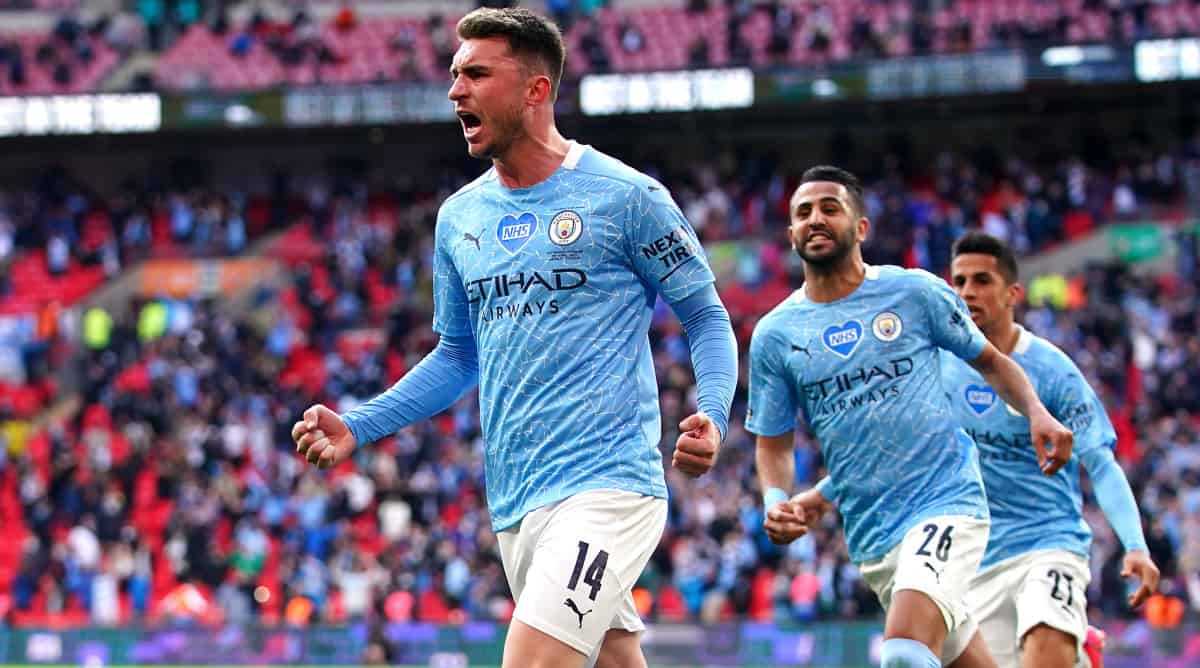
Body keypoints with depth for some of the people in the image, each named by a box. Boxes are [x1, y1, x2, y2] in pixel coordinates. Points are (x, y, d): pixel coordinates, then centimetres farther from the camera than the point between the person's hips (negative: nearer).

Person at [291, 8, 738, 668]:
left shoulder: (627, 196, -5)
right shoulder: (459, 217, 13)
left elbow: (706, 317, 1)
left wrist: (711, 418, -18)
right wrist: (355, 428, 10)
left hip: (605, 485, -6)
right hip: (516, 507, 7)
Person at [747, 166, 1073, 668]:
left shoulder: (916, 292, -1)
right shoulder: (774, 336, 6)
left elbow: (989, 361, 11)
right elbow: (773, 443, 13)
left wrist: (1036, 413, -8)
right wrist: (776, 503, -7)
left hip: (946, 502, -4)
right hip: (870, 537, 4)